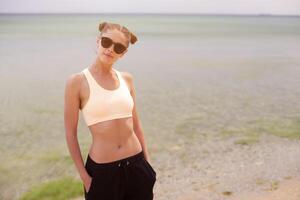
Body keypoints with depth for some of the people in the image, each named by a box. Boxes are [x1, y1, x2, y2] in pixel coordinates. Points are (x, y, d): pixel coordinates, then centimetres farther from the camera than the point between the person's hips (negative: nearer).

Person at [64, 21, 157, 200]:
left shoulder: (127, 79, 3)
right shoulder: (77, 81, -9)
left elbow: (136, 123, 10)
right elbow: (70, 133, -6)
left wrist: (147, 161, 10)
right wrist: (84, 176, -5)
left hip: (136, 164, 4)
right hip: (102, 170, -4)